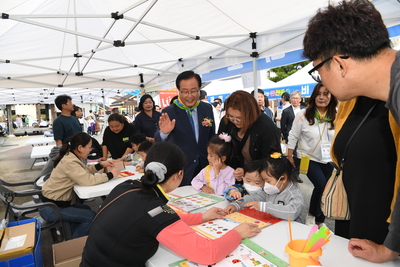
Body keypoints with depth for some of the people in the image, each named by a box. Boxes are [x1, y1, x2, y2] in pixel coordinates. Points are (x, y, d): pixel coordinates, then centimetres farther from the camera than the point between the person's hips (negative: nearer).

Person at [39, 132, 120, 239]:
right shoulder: (70, 162, -27)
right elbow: (88, 180, -33)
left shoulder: (72, 156, 2)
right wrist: (110, 175, -22)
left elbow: (84, 171, 14)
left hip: (58, 201, 10)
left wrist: (101, 165, 1)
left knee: (86, 209, 18)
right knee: (90, 216, -11)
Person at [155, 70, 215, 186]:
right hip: (181, 172, -3)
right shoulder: (169, 112, -12)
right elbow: (158, 141, -18)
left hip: (205, 167, 3)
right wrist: (163, 133, -40)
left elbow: (212, 137, 8)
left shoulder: (207, 108, -3)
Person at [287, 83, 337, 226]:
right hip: (308, 158, -4)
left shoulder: (336, 117, -2)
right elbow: (293, 137, -5)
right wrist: (289, 157, -3)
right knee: (321, 185, -19)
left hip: (328, 161, 4)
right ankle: (311, 215, 8)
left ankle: (320, 221, 30)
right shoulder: (303, 115, -10)